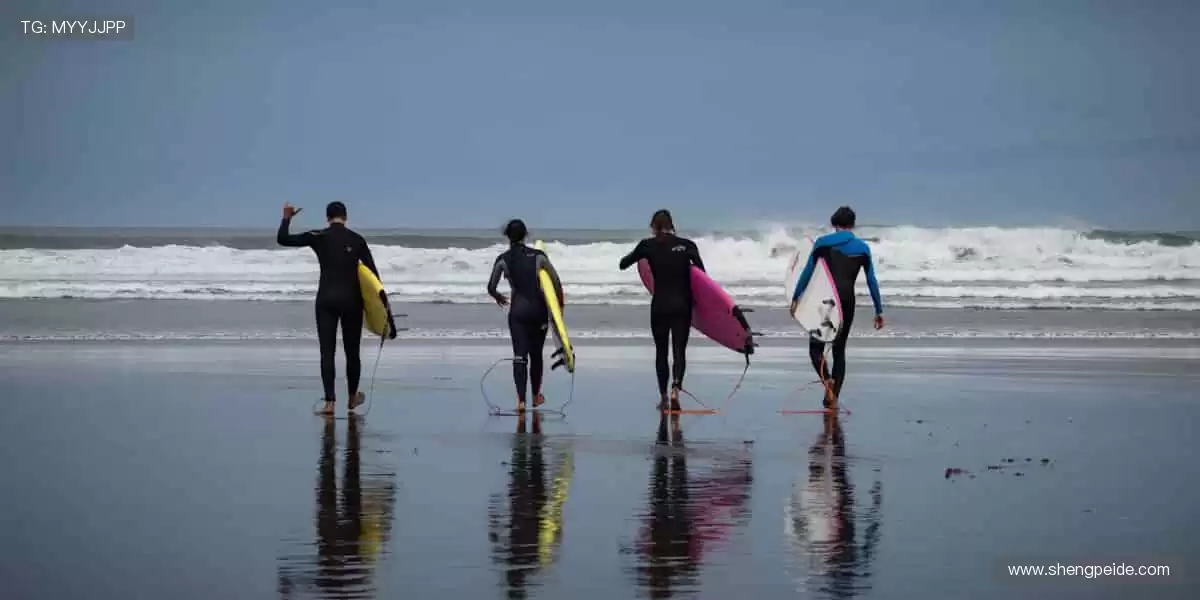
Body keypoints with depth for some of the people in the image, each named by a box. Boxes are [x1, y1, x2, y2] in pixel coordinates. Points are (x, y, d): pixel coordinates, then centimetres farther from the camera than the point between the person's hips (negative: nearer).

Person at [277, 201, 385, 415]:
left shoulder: (318, 237, -2)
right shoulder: (357, 240, 2)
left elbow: (283, 239, 1)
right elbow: (373, 273, 1)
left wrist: (287, 218, 16)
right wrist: (382, 302, 4)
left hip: (326, 299, -1)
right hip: (351, 299, 1)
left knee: (327, 352, -1)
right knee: (352, 351, 15)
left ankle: (330, 402, -12)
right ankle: (352, 397, 30)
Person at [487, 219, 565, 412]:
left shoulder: (503, 259, -3)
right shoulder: (538, 255, -2)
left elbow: (491, 288, -1)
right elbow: (556, 282, -3)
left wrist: (498, 297, 22)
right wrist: (560, 305, 11)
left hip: (518, 310, -1)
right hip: (539, 309, 1)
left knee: (519, 355, -2)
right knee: (536, 354, 16)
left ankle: (521, 399, -15)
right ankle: (536, 396, 29)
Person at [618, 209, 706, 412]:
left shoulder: (648, 245, -2)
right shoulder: (687, 245, 1)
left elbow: (623, 264, 8)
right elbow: (702, 274, -4)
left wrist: (643, 255, 24)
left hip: (660, 305, 0)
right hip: (682, 305, 0)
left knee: (661, 351, 14)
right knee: (679, 350, 2)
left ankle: (663, 397, 18)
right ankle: (675, 389, -22)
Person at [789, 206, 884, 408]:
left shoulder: (823, 243, 0)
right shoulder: (862, 248, 5)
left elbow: (807, 273, -1)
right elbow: (872, 281, 5)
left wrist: (795, 298, 5)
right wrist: (879, 311, 9)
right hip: (847, 301, 2)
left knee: (816, 346, 6)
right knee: (839, 349, 13)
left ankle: (827, 379, -23)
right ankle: (834, 396, 7)